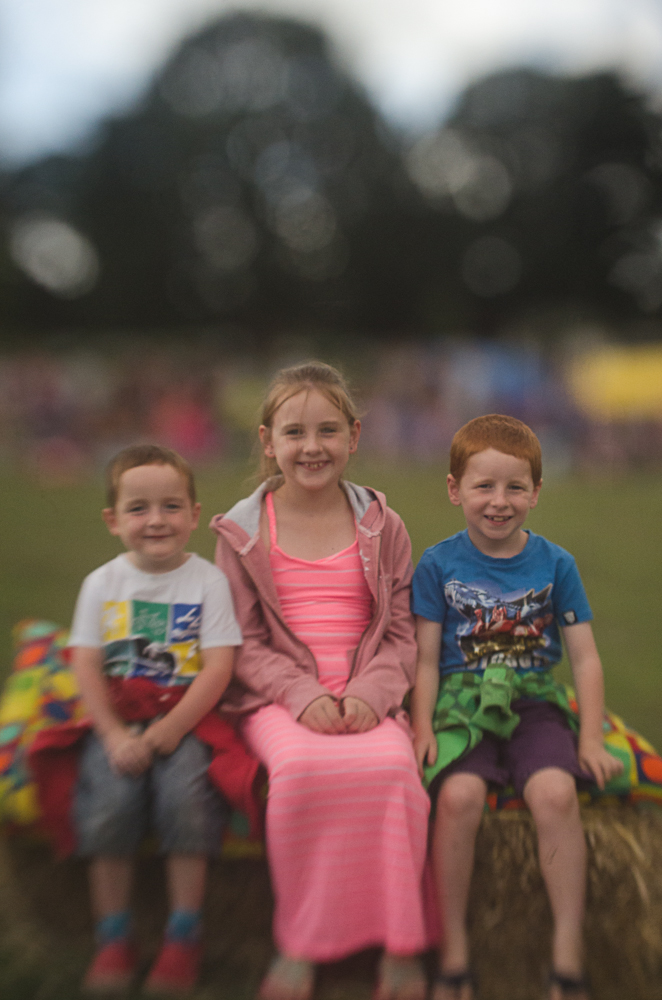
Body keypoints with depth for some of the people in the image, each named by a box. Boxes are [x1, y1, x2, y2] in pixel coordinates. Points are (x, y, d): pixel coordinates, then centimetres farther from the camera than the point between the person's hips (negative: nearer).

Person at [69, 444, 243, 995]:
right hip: (117, 721, 2)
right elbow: (87, 666, 1)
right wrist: (114, 736, -12)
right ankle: (113, 938, -4)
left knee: (185, 795, -26)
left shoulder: (208, 581, -1)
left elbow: (218, 669, -8)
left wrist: (164, 734, -15)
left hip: (187, 720, -2)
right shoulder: (102, 583, 6)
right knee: (108, 800, -22)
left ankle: (184, 934, -7)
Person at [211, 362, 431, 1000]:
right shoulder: (243, 531, 6)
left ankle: (399, 942, -14)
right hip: (280, 701, -1)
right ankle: (299, 942, -16)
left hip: (369, 700, 1)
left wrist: (369, 694, -12)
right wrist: (302, 696, -13)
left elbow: (403, 633, 7)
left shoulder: (381, 527, 9)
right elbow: (244, 642, 3)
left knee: (391, 765, -31)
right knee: (304, 765, -34)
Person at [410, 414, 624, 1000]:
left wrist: (591, 737, -3)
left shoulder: (555, 564, 5)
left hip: (534, 703, 1)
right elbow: (426, 659, 3)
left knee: (555, 791, -29)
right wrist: (423, 727, -11)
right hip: (461, 703, -1)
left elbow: (585, 656, 6)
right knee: (460, 794, -30)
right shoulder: (439, 564, 3)